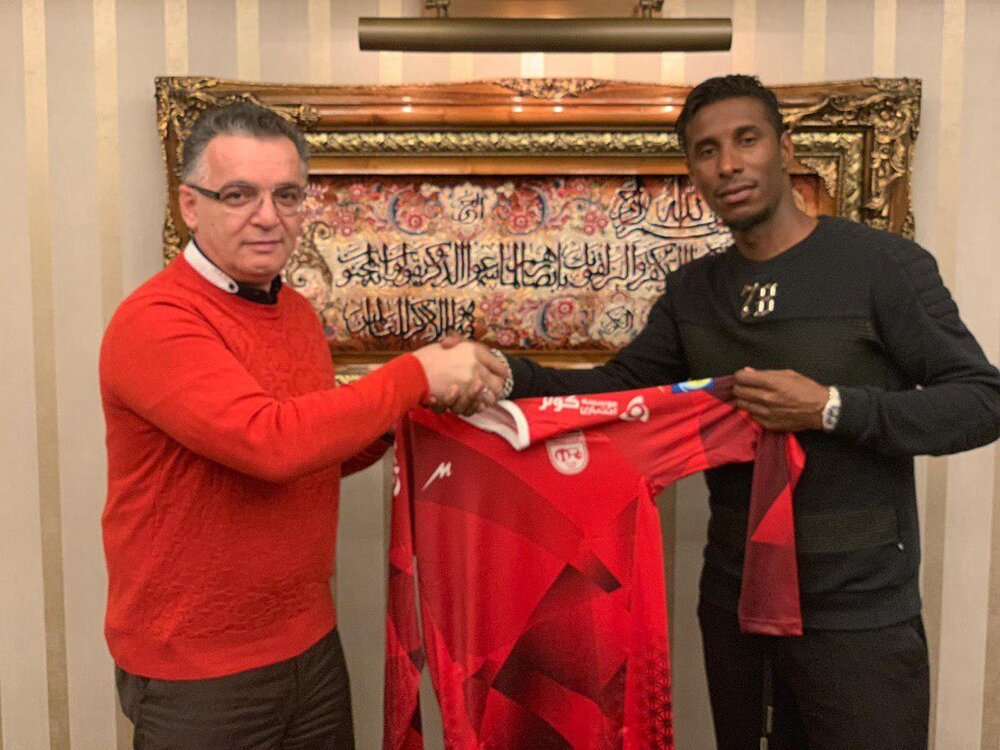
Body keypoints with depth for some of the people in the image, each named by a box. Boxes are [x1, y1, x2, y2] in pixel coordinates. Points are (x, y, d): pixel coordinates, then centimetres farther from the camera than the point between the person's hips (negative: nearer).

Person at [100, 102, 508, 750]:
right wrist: (415, 376, -24)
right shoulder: (154, 322, -19)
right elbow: (268, 442, -33)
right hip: (195, 674, -6)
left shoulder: (298, 312, 5)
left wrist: (397, 417, -5)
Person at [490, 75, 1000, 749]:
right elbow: (617, 386, 4)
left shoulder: (884, 264, -9)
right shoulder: (692, 293, 6)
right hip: (734, 599, 5)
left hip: (860, 612, -4)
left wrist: (831, 409, -23)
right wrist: (510, 377, -13)